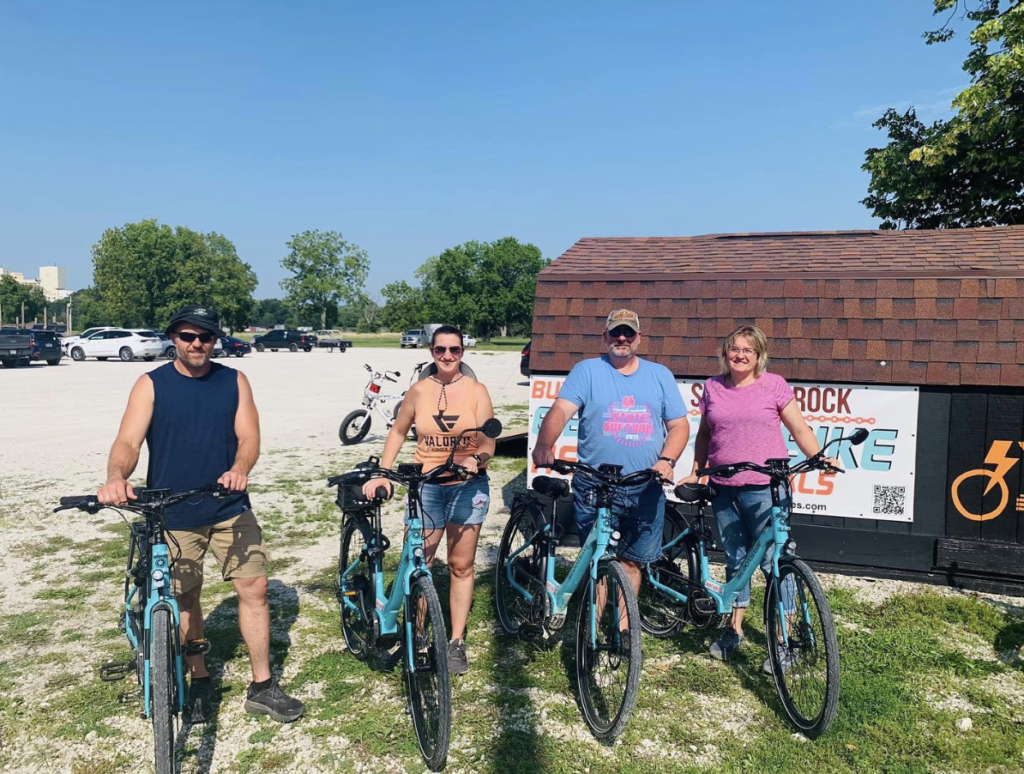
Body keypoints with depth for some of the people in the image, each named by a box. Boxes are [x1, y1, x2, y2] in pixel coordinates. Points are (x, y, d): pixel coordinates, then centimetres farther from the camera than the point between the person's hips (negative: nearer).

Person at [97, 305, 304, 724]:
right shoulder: (151, 385, -3)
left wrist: (239, 469, -27)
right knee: (184, 600, 11)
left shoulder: (234, 381, 3)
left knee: (254, 588, 0)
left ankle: (262, 686, 14)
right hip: (173, 513, -1)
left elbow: (249, 436, -5)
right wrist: (116, 477, -36)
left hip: (230, 508, 1)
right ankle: (198, 683, 32)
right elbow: (128, 442, -14)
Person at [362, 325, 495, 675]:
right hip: (425, 485, 1)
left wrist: (476, 459, -28)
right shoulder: (419, 391, 2)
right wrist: (381, 473, 1)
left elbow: (488, 442, -6)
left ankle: (457, 643, 17)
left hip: (467, 485, -1)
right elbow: (398, 432, 11)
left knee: (461, 565, 6)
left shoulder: (477, 391, -2)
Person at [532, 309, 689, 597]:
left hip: (645, 492, 3)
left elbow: (679, 424, 9)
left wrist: (666, 460, -9)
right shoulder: (587, 370, 3)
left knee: (630, 562, 12)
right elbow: (561, 410, -12)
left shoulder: (660, 375, 12)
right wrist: (543, 446, -31)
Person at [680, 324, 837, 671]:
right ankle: (734, 629, 28)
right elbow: (704, 434, 17)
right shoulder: (713, 387, 10)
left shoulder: (774, 385, 1)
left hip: (764, 489, -4)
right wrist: (695, 471, 12)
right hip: (724, 490, 4)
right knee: (734, 560, 15)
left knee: (773, 562, -2)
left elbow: (800, 429, 1)